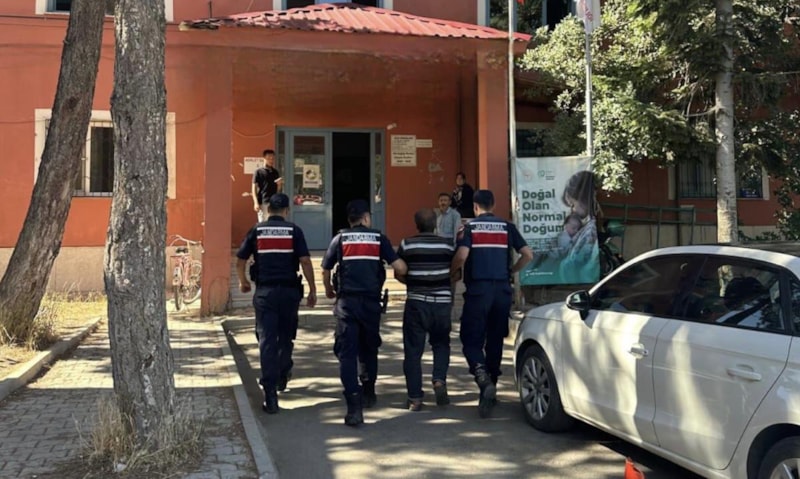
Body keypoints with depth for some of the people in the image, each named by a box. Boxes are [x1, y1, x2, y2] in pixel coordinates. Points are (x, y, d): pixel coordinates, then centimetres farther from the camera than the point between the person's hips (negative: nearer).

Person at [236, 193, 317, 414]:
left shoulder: (256, 230, 5)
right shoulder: (294, 231, 1)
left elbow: (240, 261, 8)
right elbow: (305, 261, -7)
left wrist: (243, 282, 26)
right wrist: (312, 290, 0)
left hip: (264, 292, 0)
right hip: (289, 290, 0)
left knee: (267, 340, -1)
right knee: (286, 337, 20)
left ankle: (270, 394, -7)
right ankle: (282, 376, 36)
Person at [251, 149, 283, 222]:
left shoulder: (276, 172, 13)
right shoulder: (259, 172, 0)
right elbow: (254, 189, -3)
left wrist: (279, 184, -6)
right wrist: (256, 203, -14)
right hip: (262, 203, -4)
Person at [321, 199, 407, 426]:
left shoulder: (340, 239, 6)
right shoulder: (379, 238, 5)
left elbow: (326, 271, 11)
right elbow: (400, 268, -3)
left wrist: (329, 290, 30)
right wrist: (398, 274, 20)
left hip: (346, 302, -1)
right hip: (371, 301, 1)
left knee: (347, 352, -2)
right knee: (368, 350, 21)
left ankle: (354, 406, -13)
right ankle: (368, 393, 38)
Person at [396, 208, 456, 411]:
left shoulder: (407, 244, -3)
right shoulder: (448, 244, 0)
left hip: (416, 302, -1)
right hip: (442, 302, 2)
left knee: (413, 350, 5)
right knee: (441, 344, 20)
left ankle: (415, 398, 4)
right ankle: (439, 381, -1)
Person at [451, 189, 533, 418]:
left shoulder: (470, 227, 0)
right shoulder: (507, 227, 8)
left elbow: (461, 256, -14)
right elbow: (527, 255, 2)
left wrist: (451, 273, 4)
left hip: (477, 290, -3)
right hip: (502, 290, 3)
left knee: (471, 340, 1)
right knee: (495, 341, 13)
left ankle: (482, 377, -25)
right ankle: (489, 390, 20)